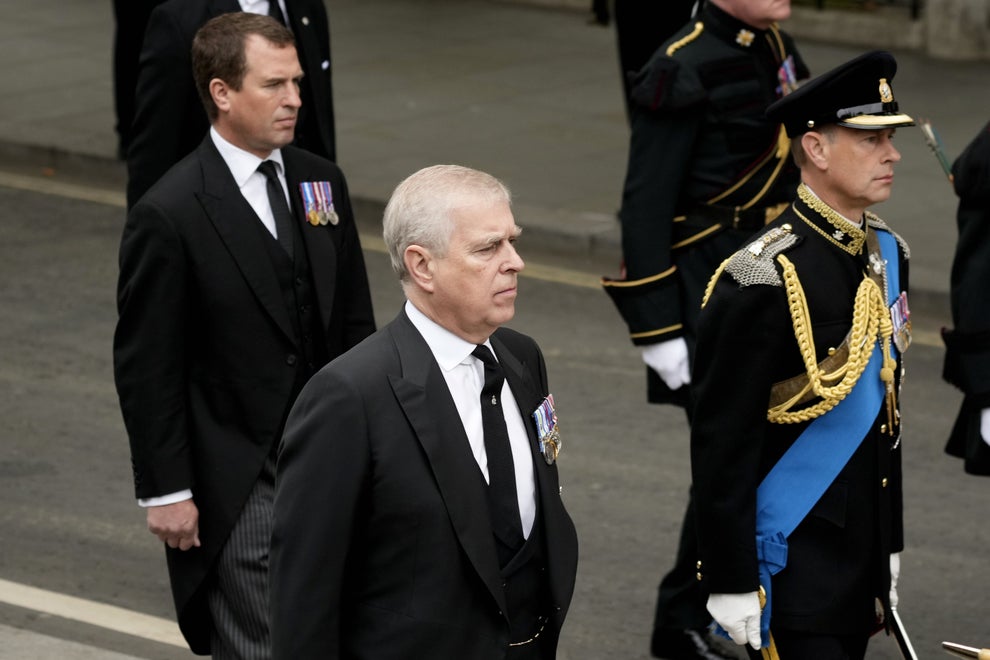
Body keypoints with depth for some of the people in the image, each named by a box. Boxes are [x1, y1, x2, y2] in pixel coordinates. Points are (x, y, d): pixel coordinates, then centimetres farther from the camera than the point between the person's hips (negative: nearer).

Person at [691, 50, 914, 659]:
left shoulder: (888, 254, 6)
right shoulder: (763, 280, -19)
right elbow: (722, 443, -17)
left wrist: (889, 545, 18)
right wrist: (731, 581, -16)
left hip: (862, 558, 8)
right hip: (790, 562, -7)